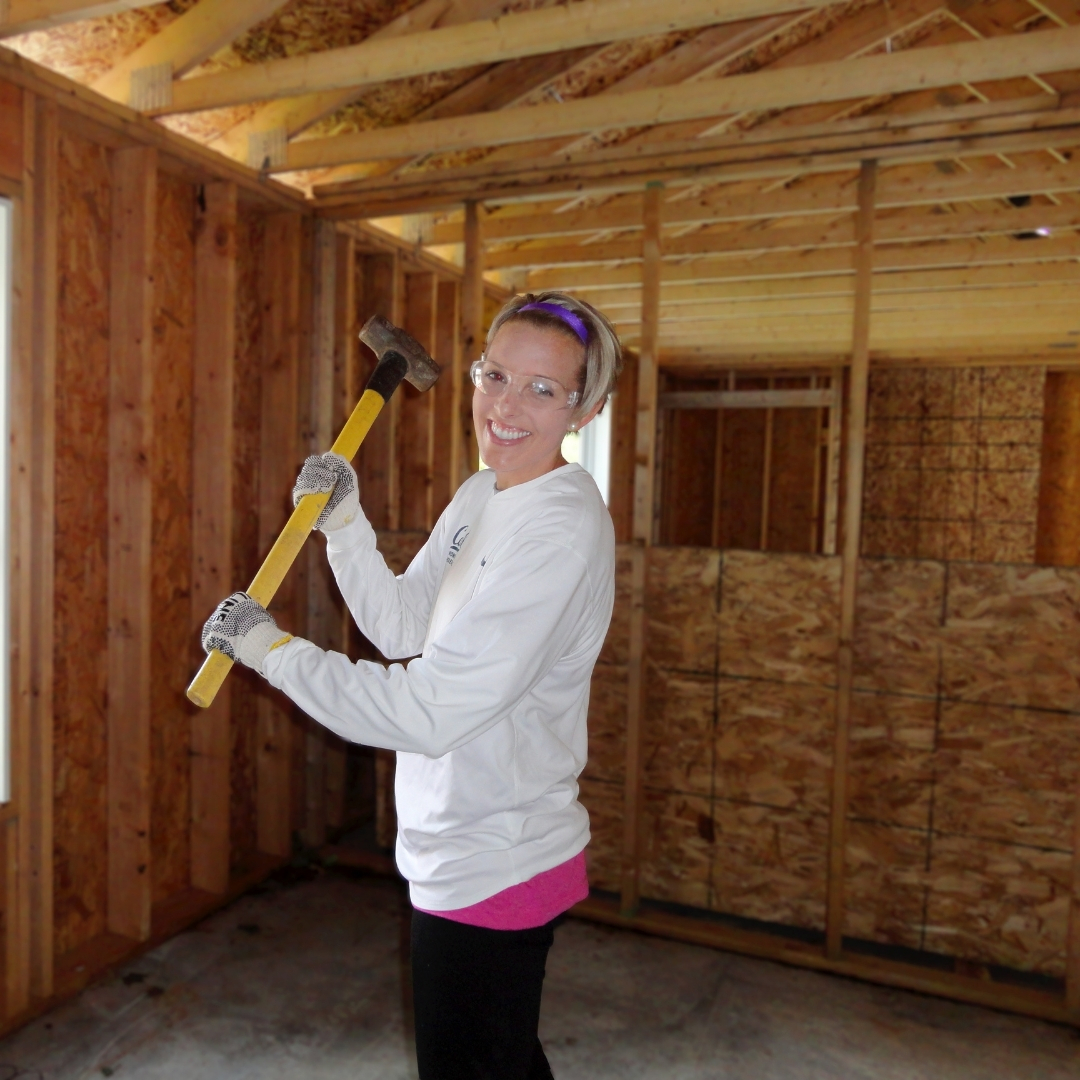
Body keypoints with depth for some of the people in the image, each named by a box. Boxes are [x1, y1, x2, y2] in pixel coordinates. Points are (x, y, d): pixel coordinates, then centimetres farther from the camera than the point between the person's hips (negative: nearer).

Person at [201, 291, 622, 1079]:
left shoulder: (562, 531, -27)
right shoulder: (483, 494, 3)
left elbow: (428, 713, -28)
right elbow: (402, 628, 6)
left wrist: (268, 646, -19)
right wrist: (343, 520, -5)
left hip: (492, 866, -8)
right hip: (461, 846, 8)